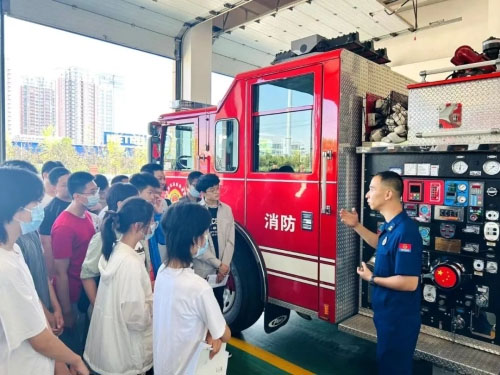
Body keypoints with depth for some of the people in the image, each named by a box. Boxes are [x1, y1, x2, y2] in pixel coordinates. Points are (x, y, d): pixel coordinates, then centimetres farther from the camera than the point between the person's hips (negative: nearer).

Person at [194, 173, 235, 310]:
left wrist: (225, 265, -8)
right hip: (202, 269, -4)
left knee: (219, 304, 15)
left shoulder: (226, 209, 4)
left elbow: (230, 240, 3)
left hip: (222, 270, 4)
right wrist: (218, 264, -12)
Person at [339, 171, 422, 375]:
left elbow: (409, 283, -31)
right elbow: (381, 244, 24)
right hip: (387, 312, 9)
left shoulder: (404, 230, -30)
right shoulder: (392, 225, 1)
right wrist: (356, 226, 12)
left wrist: (371, 278, -18)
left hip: (399, 316, -9)